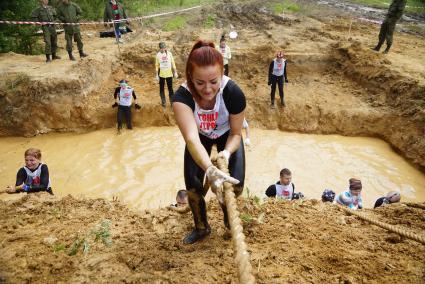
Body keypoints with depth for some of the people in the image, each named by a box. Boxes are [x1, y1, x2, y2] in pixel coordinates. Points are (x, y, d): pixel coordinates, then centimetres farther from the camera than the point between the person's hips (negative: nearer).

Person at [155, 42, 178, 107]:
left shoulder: (169, 53, -5)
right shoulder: (158, 55, -6)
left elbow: (173, 63, 1)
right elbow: (156, 65, -2)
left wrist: (175, 72, -2)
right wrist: (156, 75, -4)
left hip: (169, 74, 0)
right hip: (161, 75, 0)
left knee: (170, 88, 7)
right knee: (161, 88, 10)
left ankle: (172, 101, 17)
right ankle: (163, 102, 23)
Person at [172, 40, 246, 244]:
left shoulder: (234, 93, -36)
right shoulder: (182, 97, -39)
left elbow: (236, 133, -22)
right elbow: (191, 138, -54)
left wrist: (227, 152, -44)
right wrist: (210, 170, -71)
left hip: (226, 136, 0)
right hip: (200, 137, 0)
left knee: (237, 184, -9)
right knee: (192, 186, -5)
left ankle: (229, 219, 26)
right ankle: (201, 228, 25)